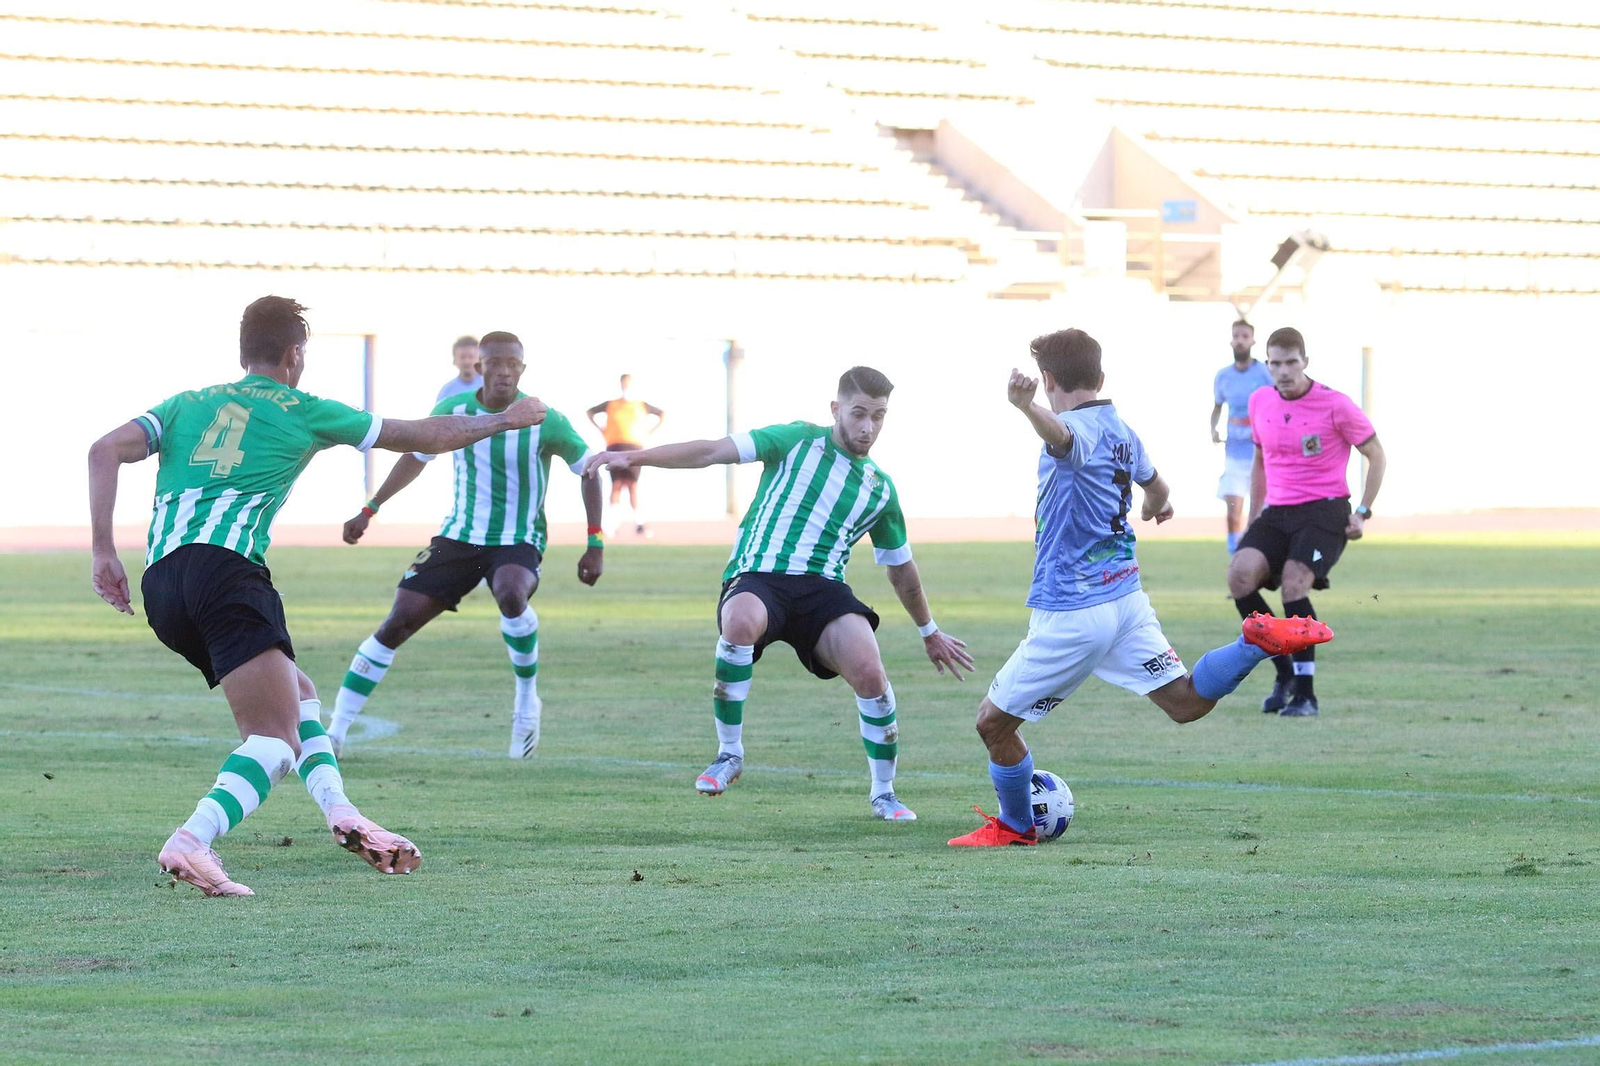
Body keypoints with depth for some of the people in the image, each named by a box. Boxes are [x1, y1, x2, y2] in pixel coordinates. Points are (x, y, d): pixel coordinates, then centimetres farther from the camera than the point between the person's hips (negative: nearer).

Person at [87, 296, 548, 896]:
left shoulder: (186, 405, 25)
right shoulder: (303, 412, 15)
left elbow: (106, 451, 8)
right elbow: (428, 437, 23)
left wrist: (104, 552, 6)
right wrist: (506, 420, 38)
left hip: (159, 583, 6)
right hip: (225, 569, -6)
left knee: (295, 695, 24)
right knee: (276, 741, -12)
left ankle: (338, 812, 7)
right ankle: (191, 842, -35)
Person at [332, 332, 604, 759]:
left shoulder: (545, 421, -12)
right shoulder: (453, 411, -4)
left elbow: (588, 470, 0)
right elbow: (415, 456, 14)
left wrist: (595, 544, -4)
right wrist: (370, 510, 15)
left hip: (518, 543, -3)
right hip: (458, 538, 3)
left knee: (510, 595, -38)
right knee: (398, 623, -7)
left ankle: (527, 699, -13)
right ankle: (336, 731, 2)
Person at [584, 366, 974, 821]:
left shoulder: (880, 489, 18)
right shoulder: (799, 442, 8)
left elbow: (901, 569, 33)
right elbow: (714, 452, 0)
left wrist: (930, 633, 41)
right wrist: (634, 457, -10)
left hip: (824, 588, 3)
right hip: (757, 579, -3)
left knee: (870, 674, -23)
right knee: (741, 622, -39)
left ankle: (883, 793, 0)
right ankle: (729, 753, -20)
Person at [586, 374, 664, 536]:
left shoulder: (641, 406, 13)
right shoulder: (611, 405, 11)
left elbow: (663, 414, 22)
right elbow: (590, 412, 22)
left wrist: (650, 431, 12)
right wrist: (600, 429, 11)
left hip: (634, 447, 0)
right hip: (615, 446, 0)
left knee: (633, 485, -5)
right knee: (617, 484, -9)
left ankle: (638, 524, -6)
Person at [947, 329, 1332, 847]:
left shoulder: (1080, 429, -15)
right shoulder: (1122, 431, 13)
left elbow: (1062, 437, -43)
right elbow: (1154, 487, 34)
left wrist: (1026, 406, -66)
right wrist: (1156, 506, 60)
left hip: (1071, 612, -8)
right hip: (1126, 596, 8)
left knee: (994, 721, 6)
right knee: (1186, 702, 10)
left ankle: (1015, 826, 18)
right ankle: (1259, 641, -7)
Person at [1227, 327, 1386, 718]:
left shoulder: (1334, 405, -7)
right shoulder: (1260, 402, 8)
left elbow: (1375, 455, 3)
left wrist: (1363, 512, -5)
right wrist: (1253, 518, 18)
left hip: (1324, 510, -5)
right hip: (1276, 513, 5)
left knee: (1293, 582, -28)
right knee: (1240, 574, -21)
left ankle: (1305, 693, -16)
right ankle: (1285, 673, -4)